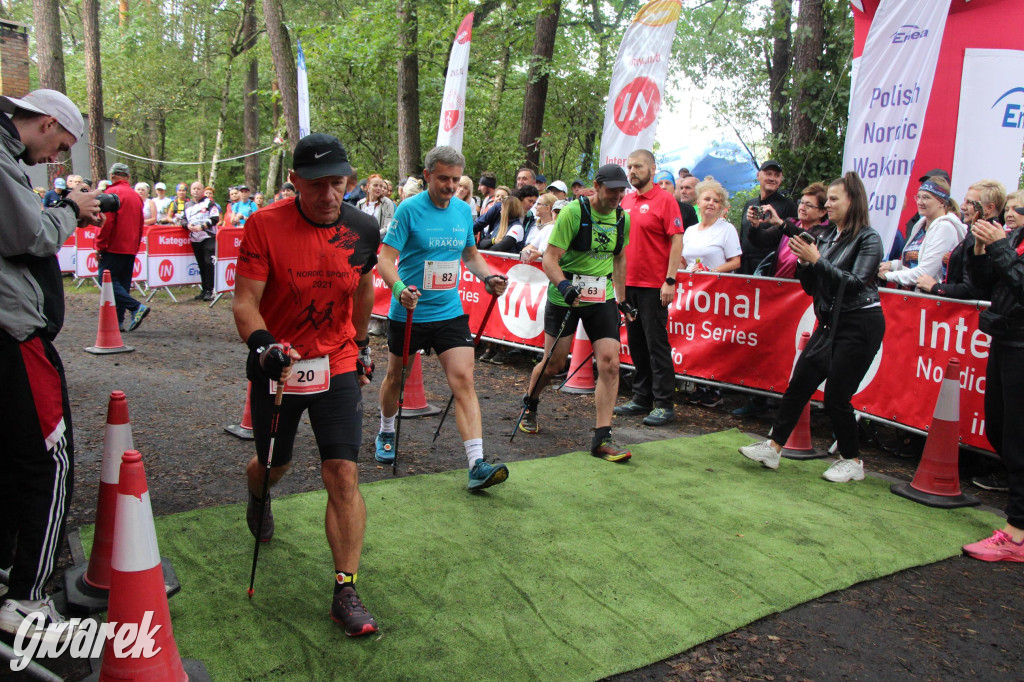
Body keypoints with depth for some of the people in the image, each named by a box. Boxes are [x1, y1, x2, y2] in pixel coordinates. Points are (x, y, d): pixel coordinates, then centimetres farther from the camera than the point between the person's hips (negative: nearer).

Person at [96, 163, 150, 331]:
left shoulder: (112, 193, -8)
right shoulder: (136, 196, 14)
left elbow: (106, 222, -14)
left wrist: (99, 246, -9)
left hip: (113, 248, -8)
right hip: (130, 248, 8)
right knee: (122, 284, 9)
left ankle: (136, 307, -21)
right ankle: (118, 320, 9)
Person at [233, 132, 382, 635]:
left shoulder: (363, 229, -5)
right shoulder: (264, 225, -14)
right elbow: (244, 302, -16)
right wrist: (264, 346, -35)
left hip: (338, 366, 1)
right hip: (277, 363, -1)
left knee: (343, 474, -9)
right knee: (273, 466, 17)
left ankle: (346, 593, 0)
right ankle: (257, 496, 58)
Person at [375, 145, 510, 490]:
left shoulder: (464, 210, 5)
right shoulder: (409, 209, -10)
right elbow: (385, 258, -15)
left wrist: (488, 277, -1)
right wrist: (399, 287, -34)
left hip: (450, 311, 3)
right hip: (408, 312, -2)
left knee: (463, 380, -10)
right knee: (396, 377, 16)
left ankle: (477, 465, -13)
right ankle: (386, 433, 45)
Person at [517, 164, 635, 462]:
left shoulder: (622, 218, 5)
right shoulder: (573, 212, -13)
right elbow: (550, 258, -15)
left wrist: (621, 298, 18)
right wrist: (564, 286, -32)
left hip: (602, 297, 4)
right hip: (565, 295, -4)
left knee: (610, 363, -9)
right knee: (554, 363, 4)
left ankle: (602, 439, -4)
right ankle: (529, 404, 37)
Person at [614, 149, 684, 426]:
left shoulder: (665, 199, -7)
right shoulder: (626, 201, 13)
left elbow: (677, 241, -11)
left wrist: (670, 280, -17)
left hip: (654, 286, -7)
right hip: (629, 283, 7)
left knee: (657, 344, -4)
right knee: (636, 344, 12)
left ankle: (663, 404, 3)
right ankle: (642, 398, 21)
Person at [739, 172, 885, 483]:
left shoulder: (869, 239, -8)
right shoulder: (828, 238, 11)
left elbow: (856, 282, -20)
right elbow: (811, 287, 12)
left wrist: (817, 260, -23)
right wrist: (805, 263, -6)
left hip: (859, 325, -7)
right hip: (830, 323, 7)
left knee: (836, 395, -5)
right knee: (799, 384, 4)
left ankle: (852, 461, 13)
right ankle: (773, 447, 11)